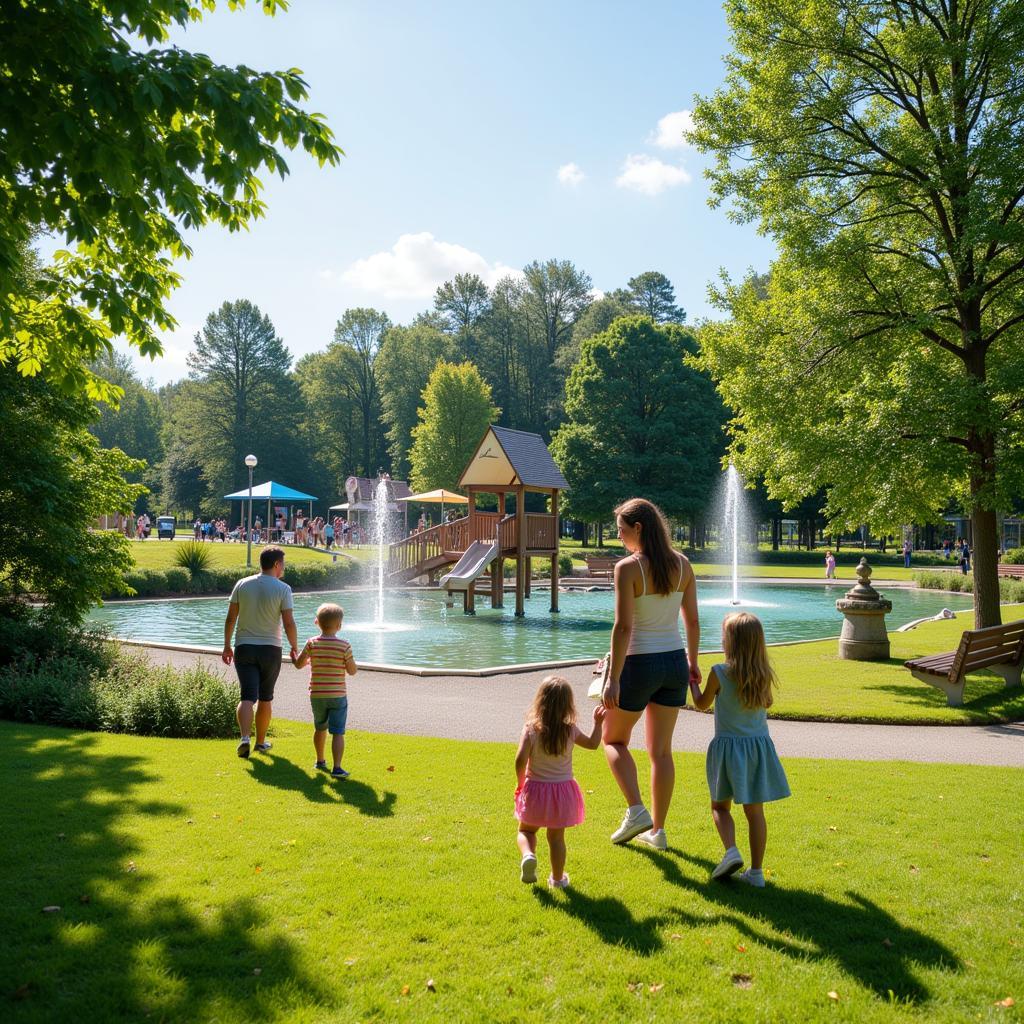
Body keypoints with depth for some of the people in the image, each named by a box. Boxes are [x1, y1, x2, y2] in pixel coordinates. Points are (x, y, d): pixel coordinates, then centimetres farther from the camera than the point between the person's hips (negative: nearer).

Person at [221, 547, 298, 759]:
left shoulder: (242, 585, 0)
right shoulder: (283, 589, -9)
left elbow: (230, 618, 2)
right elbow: (289, 623, -12)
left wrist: (227, 646, 11)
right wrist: (294, 647, 2)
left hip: (244, 648, 1)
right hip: (270, 649, -1)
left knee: (248, 697, -2)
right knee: (265, 698, 14)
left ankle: (244, 737, -22)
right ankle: (261, 741, 24)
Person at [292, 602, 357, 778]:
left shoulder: (312, 643, -5)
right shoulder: (344, 646, -11)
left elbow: (299, 664, 3)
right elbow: (352, 671, -6)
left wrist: (293, 657, 24)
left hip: (317, 695, 3)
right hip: (338, 695, -3)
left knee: (320, 729, 22)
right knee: (338, 732, -3)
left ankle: (320, 761, 37)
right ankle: (337, 768, -12)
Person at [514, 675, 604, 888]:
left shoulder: (530, 729, -14)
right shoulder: (571, 731, -8)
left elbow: (520, 760, -20)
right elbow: (593, 743, 10)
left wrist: (521, 782, -3)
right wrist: (597, 723, 24)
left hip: (535, 789, -1)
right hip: (563, 791, 1)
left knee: (526, 830, 18)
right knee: (556, 837, 15)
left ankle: (528, 855, -10)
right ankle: (557, 878, 22)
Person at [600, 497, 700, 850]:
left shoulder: (628, 568, -15)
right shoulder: (681, 564, 2)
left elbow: (623, 627, -19)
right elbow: (692, 620, 8)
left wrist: (613, 679, -16)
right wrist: (692, 662, 21)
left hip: (640, 663, -6)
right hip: (674, 662, 6)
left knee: (614, 739, 16)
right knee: (661, 750, 14)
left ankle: (636, 810, 2)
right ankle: (657, 830, 20)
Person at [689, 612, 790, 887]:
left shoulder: (720, 673, -14)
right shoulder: (764, 674, -4)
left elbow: (702, 704, 2)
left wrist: (691, 681, 19)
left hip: (728, 745, -3)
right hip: (759, 744, 3)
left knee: (720, 806, 12)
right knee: (755, 810, 9)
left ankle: (731, 851, -11)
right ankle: (756, 870, 12)